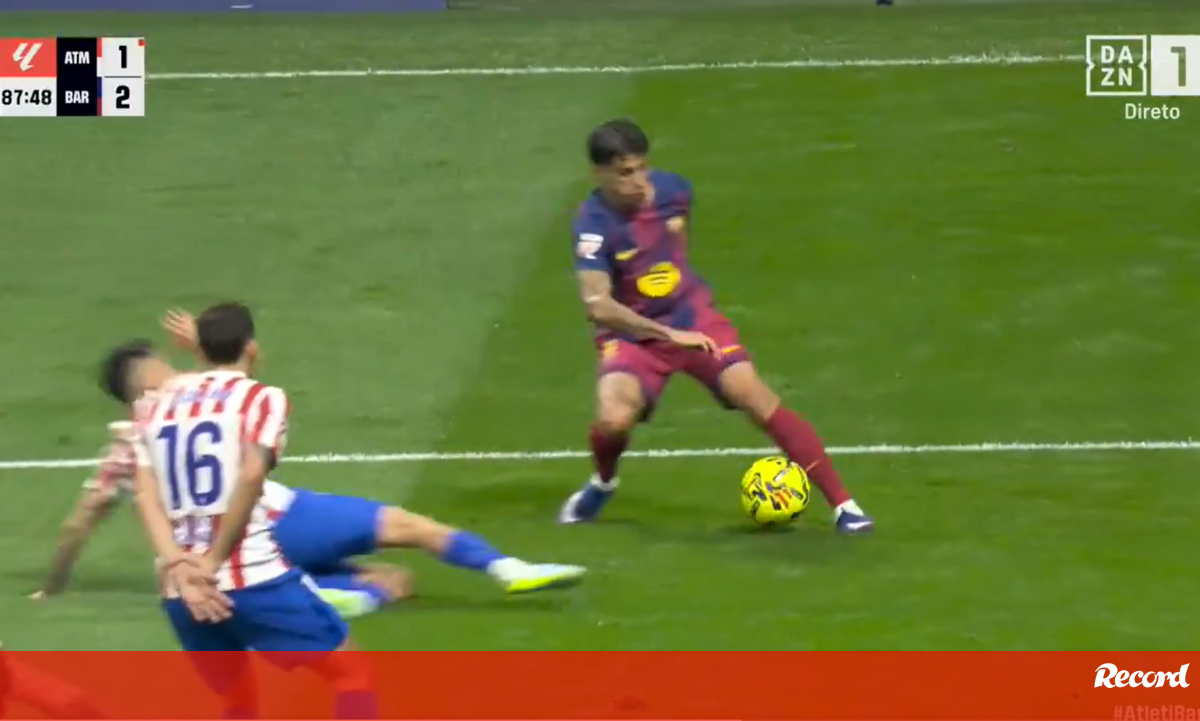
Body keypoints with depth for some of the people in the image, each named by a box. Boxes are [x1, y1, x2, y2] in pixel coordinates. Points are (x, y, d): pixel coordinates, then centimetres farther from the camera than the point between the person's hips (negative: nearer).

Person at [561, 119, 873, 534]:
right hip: (633, 332, -3)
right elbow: (598, 305, -30)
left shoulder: (673, 190, -6)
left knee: (754, 397, -16)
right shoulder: (594, 226, -22)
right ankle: (602, 484, 11)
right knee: (614, 419, -28)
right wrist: (669, 336, -29)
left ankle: (842, 504, -11)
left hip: (692, 317, 3)